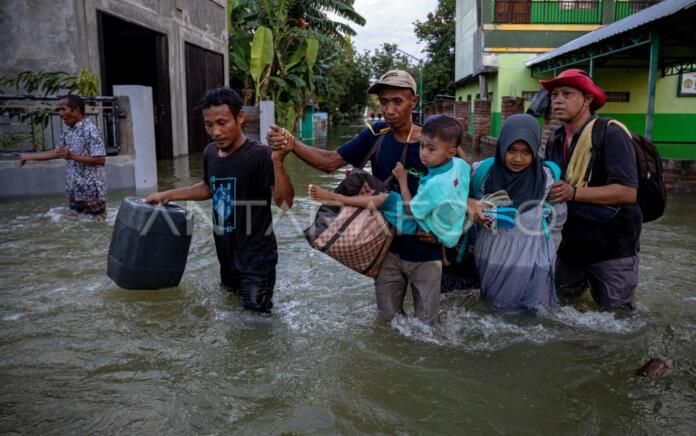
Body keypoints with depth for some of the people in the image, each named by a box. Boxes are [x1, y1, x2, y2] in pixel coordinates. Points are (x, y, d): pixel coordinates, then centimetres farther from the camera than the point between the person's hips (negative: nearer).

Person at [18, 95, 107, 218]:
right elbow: (57, 152, 23)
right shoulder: (68, 132, 11)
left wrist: (72, 156, -23)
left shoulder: (91, 130, -16)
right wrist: (29, 156, 23)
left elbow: (100, 160, -21)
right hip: (74, 193, 9)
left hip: (92, 193, -9)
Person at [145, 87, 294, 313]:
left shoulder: (260, 155, -22)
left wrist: (277, 162, -42)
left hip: (256, 256, -6)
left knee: (255, 312, 6)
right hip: (226, 253, 7)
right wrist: (169, 194, 15)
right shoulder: (210, 153, -1)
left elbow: (285, 202, -29)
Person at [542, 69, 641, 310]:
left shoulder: (611, 135, -17)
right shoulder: (555, 140, 5)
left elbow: (627, 192, -25)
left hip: (613, 247, -6)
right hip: (573, 243, 6)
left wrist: (574, 193, -30)